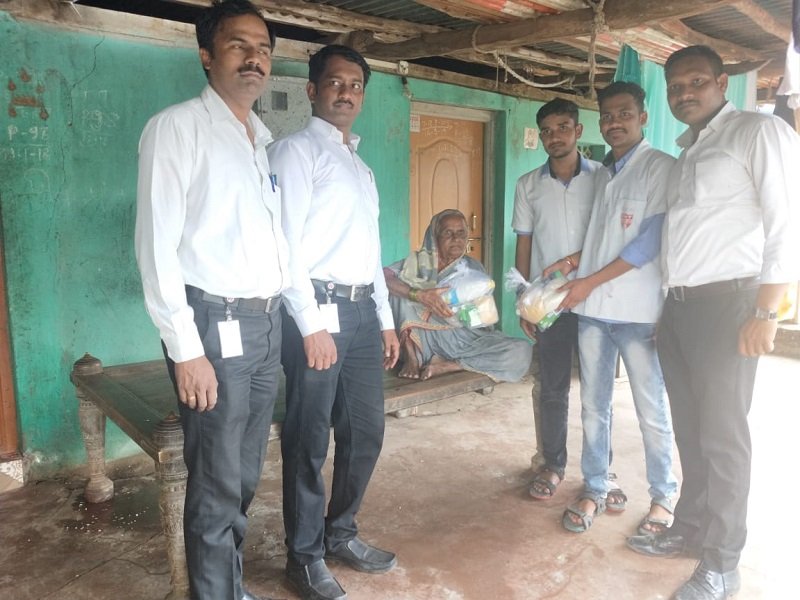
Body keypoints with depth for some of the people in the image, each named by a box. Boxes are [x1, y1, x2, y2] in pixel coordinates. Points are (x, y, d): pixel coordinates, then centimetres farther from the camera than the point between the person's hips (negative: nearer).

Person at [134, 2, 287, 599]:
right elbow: (156, 246, -11)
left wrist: (289, 309, 10)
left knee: (245, 476, 17)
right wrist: (186, 349, -16)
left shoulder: (265, 140, 15)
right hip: (216, 323, -7)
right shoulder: (178, 127, -6)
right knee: (217, 484, 4)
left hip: (267, 321, 7)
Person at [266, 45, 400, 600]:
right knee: (309, 440, 3)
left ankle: (341, 535, 33)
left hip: (362, 310, 8)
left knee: (366, 431, 14)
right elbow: (285, 243, -12)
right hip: (320, 307, -8)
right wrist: (311, 324, -18)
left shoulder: (361, 165, 23)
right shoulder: (297, 151, -2)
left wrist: (385, 319, 18)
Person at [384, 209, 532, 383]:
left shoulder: (474, 268, 9)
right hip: (426, 339, -2)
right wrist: (419, 295, -31)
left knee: (521, 352, -24)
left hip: (464, 340, 2)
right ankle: (411, 357, -21)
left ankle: (447, 365, -22)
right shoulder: (419, 261, 2)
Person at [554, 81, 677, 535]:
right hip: (593, 308, 6)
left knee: (652, 411, 4)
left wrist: (589, 282, -13)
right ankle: (595, 490, 23)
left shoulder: (661, 167, -3)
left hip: (638, 310, -6)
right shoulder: (603, 174, 18)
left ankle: (664, 497, 22)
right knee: (594, 407, 10)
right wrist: (577, 259, 2)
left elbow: (651, 239, -12)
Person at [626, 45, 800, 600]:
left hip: (726, 301, -7)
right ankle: (690, 528, 29)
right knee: (690, 428, 14)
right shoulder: (686, 153, 19)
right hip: (678, 304, 7)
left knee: (722, 434, 0)